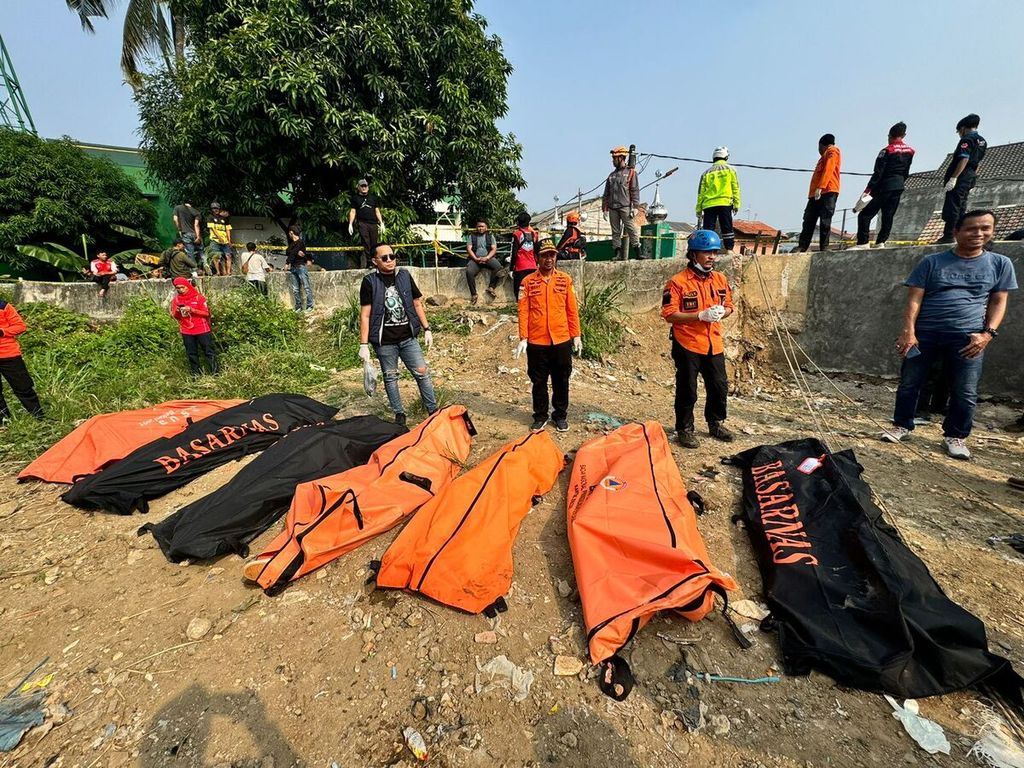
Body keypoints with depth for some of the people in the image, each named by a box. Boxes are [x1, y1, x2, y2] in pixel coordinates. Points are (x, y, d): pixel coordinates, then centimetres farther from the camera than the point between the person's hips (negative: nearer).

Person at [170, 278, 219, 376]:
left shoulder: (199, 297, -5)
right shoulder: (175, 300, 4)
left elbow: (206, 313, -8)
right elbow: (174, 316, 8)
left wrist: (191, 310, -19)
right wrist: (177, 311, -14)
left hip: (202, 330, -3)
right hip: (186, 332, 3)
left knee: (209, 351, 2)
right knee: (191, 354, 9)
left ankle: (216, 372, 7)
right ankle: (196, 374, 17)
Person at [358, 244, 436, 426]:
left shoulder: (405, 276, 4)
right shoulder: (370, 282, -5)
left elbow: (417, 304, 12)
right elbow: (365, 315, -6)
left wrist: (426, 329, 8)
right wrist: (363, 344, -9)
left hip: (408, 338, 2)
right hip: (385, 342, -2)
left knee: (422, 373, 2)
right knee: (390, 378, 9)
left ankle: (433, 410, 15)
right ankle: (399, 414, 25)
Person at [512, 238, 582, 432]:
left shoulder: (565, 280, 4)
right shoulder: (528, 281, -1)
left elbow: (572, 310, 5)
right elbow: (523, 311, -3)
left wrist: (576, 335, 4)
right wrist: (523, 338, -9)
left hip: (562, 340, 1)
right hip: (536, 341, -1)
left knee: (561, 381, 11)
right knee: (539, 381, 10)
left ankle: (560, 415, 28)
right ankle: (540, 416, 27)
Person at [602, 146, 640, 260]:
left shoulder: (631, 172, 7)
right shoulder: (612, 175, 20)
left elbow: (635, 191, -1)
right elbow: (606, 194, 19)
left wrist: (635, 207, -11)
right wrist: (605, 209, 11)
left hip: (625, 207, -5)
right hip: (613, 208, 5)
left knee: (632, 229, -10)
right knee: (615, 232, 3)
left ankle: (638, 253, -10)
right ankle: (618, 254, 6)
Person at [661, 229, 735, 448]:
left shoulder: (720, 279, 9)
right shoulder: (678, 282, -11)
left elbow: (728, 307, 17)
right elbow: (669, 315, -16)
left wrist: (721, 313, -7)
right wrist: (701, 315, -22)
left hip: (714, 344, 6)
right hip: (687, 345, -6)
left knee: (719, 387, 15)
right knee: (687, 390, 4)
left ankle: (716, 423, 36)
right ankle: (684, 429, 20)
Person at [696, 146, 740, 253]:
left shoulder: (706, 173, 14)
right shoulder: (730, 170, 12)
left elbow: (701, 192, 9)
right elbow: (735, 188, 5)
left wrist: (698, 209, 11)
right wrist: (736, 204, 6)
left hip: (708, 205, 1)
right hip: (725, 203, -1)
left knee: (707, 229, -1)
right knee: (727, 228, 1)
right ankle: (729, 249, -3)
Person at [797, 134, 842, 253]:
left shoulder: (832, 151, 5)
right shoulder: (825, 156, 31)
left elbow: (828, 169, -11)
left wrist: (820, 187, -23)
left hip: (827, 191, -9)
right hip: (816, 193, 9)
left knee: (825, 221, -13)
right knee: (808, 221, 0)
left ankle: (824, 248, -16)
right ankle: (802, 248, -2)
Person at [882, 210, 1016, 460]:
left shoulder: (1000, 264, 10)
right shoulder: (931, 262, 4)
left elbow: (998, 302, 10)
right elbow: (914, 299, -2)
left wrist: (988, 333, -5)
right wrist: (908, 331, -12)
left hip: (968, 338, 1)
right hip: (924, 334, -1)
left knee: (965, 393, 3)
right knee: (909, 383, 5)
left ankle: (955, 436, 18)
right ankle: (901, 425, 20)